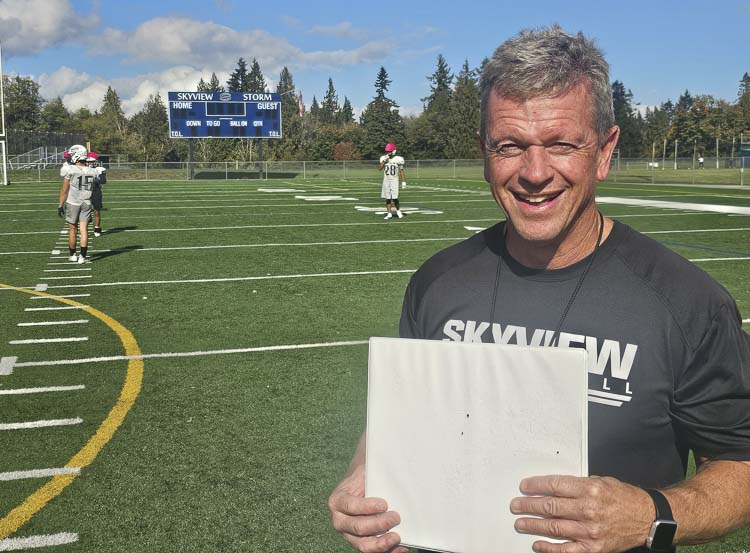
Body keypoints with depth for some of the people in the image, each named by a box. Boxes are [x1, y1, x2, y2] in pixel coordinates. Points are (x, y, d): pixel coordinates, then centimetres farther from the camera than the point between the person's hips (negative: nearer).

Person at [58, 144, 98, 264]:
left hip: (72, 203, -2)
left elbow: (64, 190, -8)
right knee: (84, 230, 0)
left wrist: (60, 205, -1)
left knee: (73, 230, 9)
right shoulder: (92, 172, 1)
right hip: (86, 203, 3)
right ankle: (83, 256, -5)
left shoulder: (70, 170, -11)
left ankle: (72, 255, 20)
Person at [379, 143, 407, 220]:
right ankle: (389, 213, 11)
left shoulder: (398, 159, -5)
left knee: (394, 198, -9)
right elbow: (379, 169, -6)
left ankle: (398, 211, 15)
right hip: (386, 180, 3)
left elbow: (401, 171, -2)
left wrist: (403, 182, -5)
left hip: (394, 180, -3)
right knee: (387, 198, 5)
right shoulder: (384, 158, 3)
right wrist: (384, 160, -16)